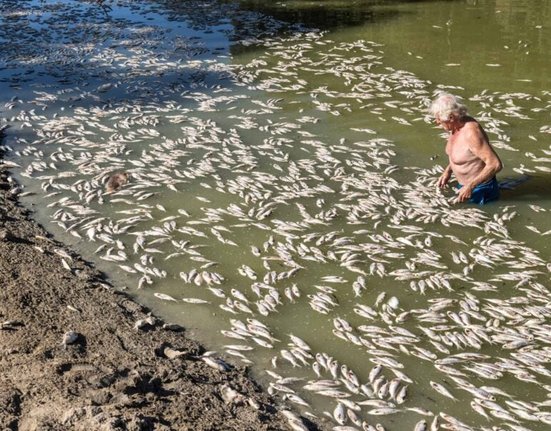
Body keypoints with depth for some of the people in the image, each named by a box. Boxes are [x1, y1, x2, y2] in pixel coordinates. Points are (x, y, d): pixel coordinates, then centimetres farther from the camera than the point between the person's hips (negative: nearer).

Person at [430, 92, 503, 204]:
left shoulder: (471, 132, -30)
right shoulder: (456, 125, -2)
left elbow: (495, 164, -31)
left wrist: (470, 186, -28)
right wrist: (448, 170, 4)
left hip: (480, 192, -9)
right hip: (464, 185, 9)